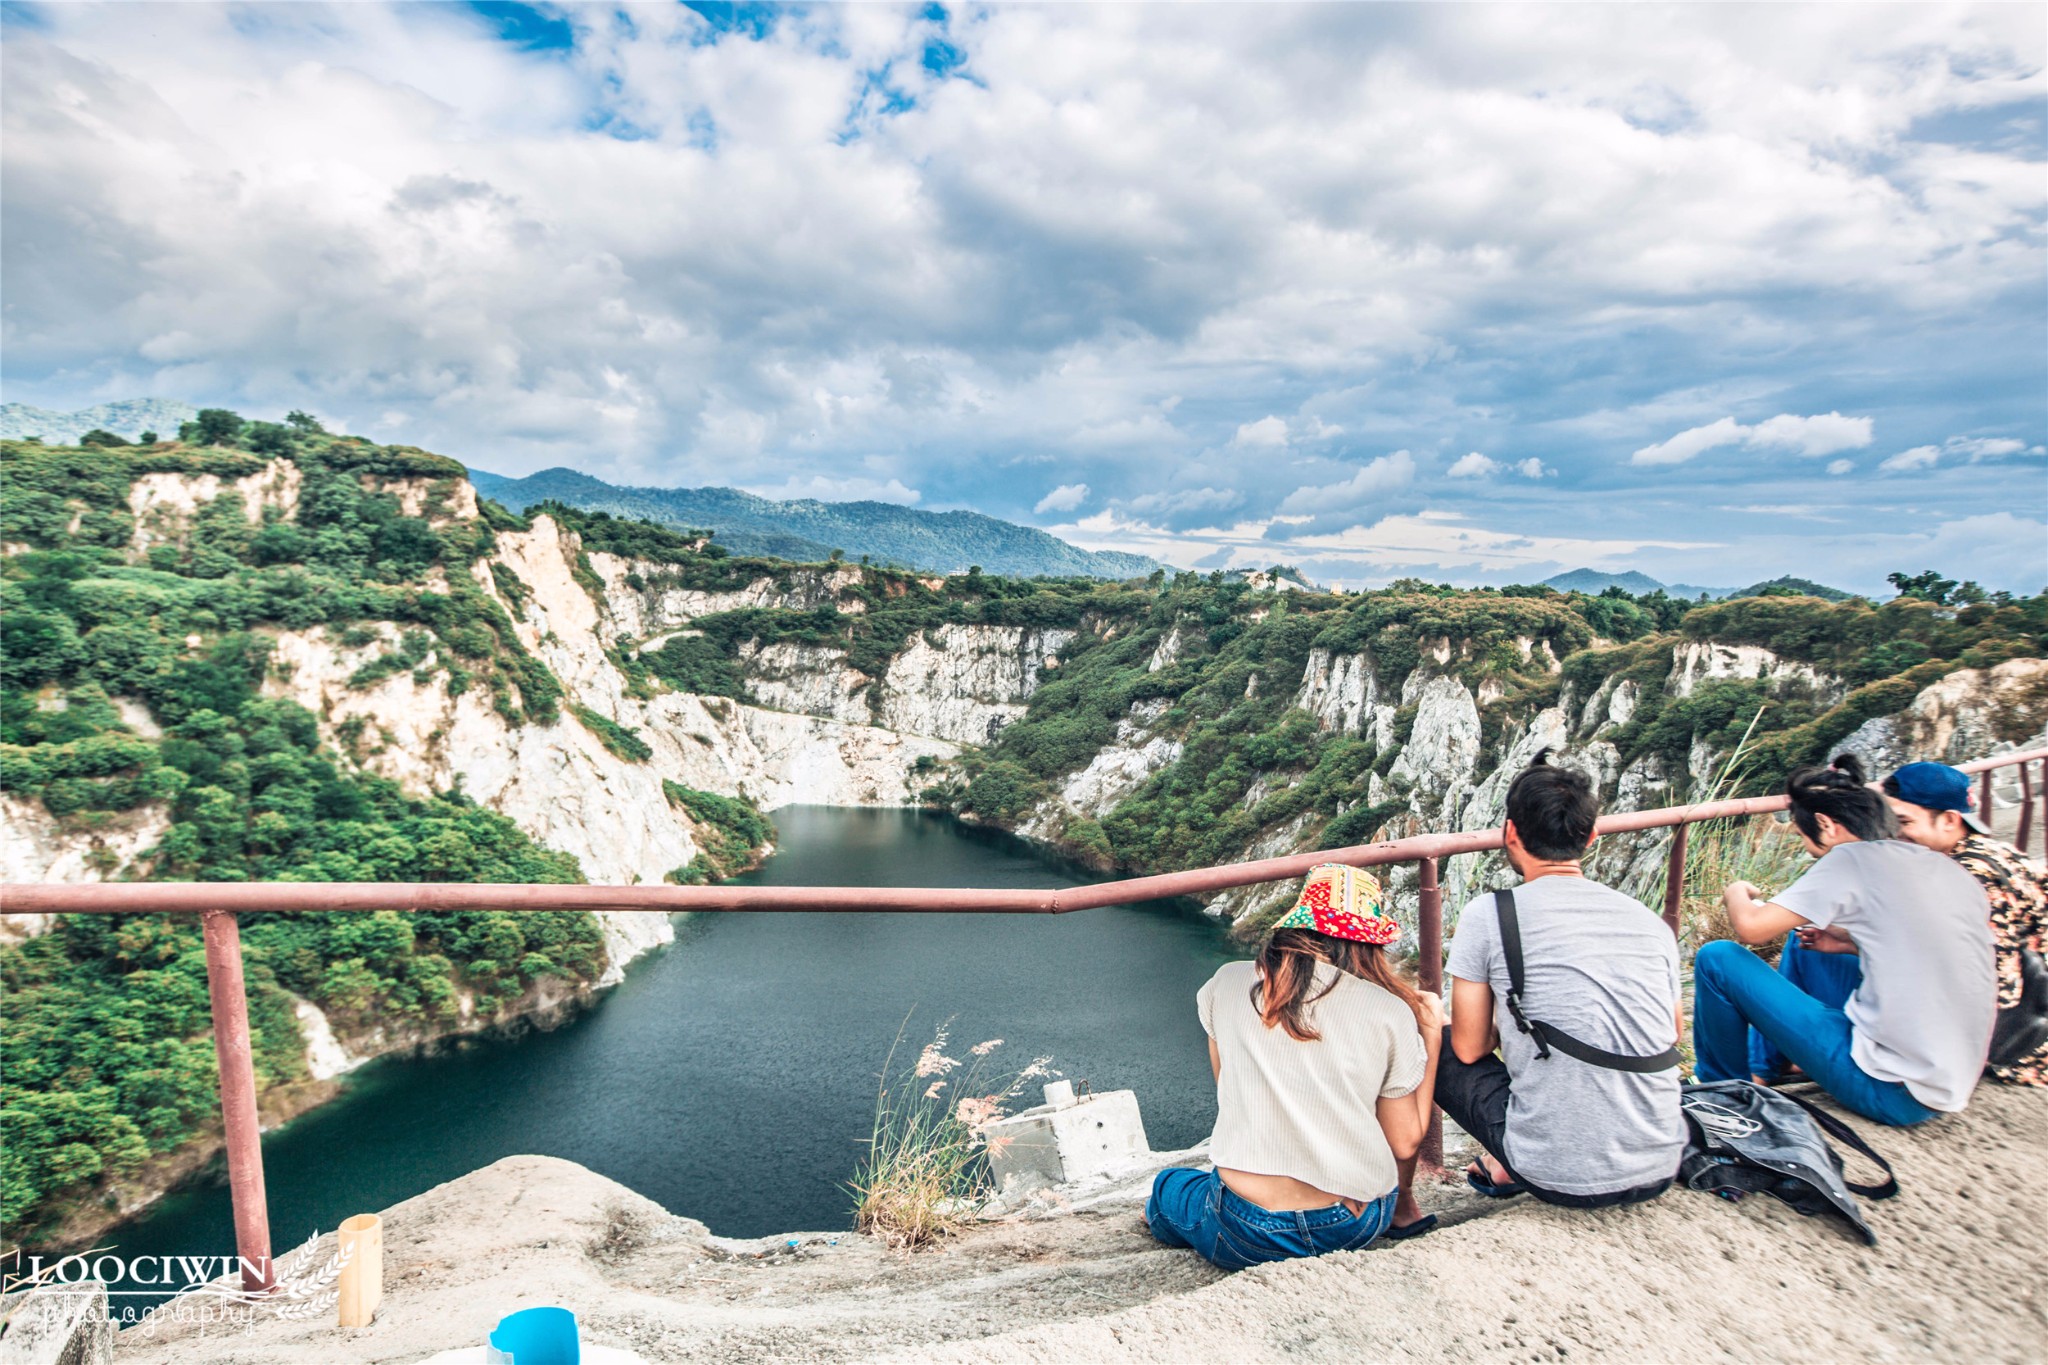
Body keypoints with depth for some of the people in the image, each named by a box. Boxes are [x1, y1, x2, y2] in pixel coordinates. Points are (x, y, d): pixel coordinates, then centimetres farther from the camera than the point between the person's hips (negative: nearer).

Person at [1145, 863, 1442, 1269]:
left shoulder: (1228, 982, -3)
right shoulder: (1391, 1012, -7)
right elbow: (1406, 1144, 1)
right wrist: (1431, 1033, 8)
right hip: (1356, 1230, -1)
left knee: (1169, 1184, 33)